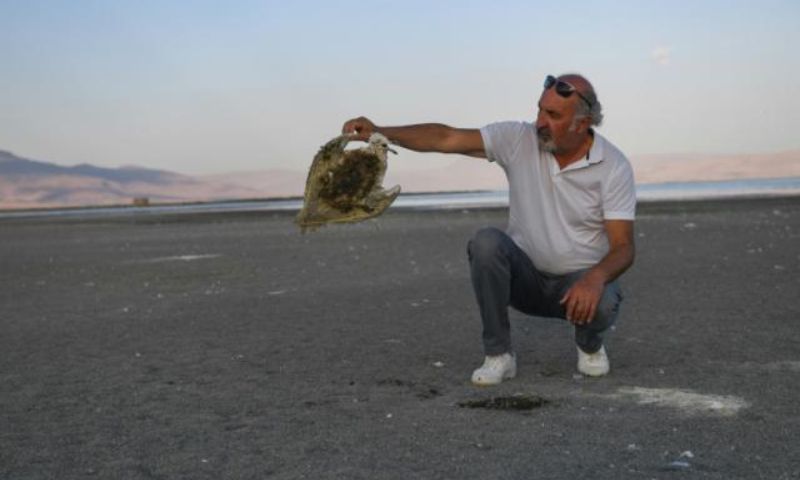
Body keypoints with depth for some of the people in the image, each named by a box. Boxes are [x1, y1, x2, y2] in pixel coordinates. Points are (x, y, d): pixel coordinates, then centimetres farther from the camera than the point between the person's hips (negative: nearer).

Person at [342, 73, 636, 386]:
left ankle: (590, 345, 3)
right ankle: (499, 355, -16)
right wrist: (379, 133, -29)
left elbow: (623, 247, -20)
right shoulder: (520, 139, -10)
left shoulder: (614, 167, -15)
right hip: (526, 276, 2)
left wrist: (595, 278, -42)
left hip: (580, 280, -2)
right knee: (486, 242, -30)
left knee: (602, 303, -37)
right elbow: (446, 139, -16)